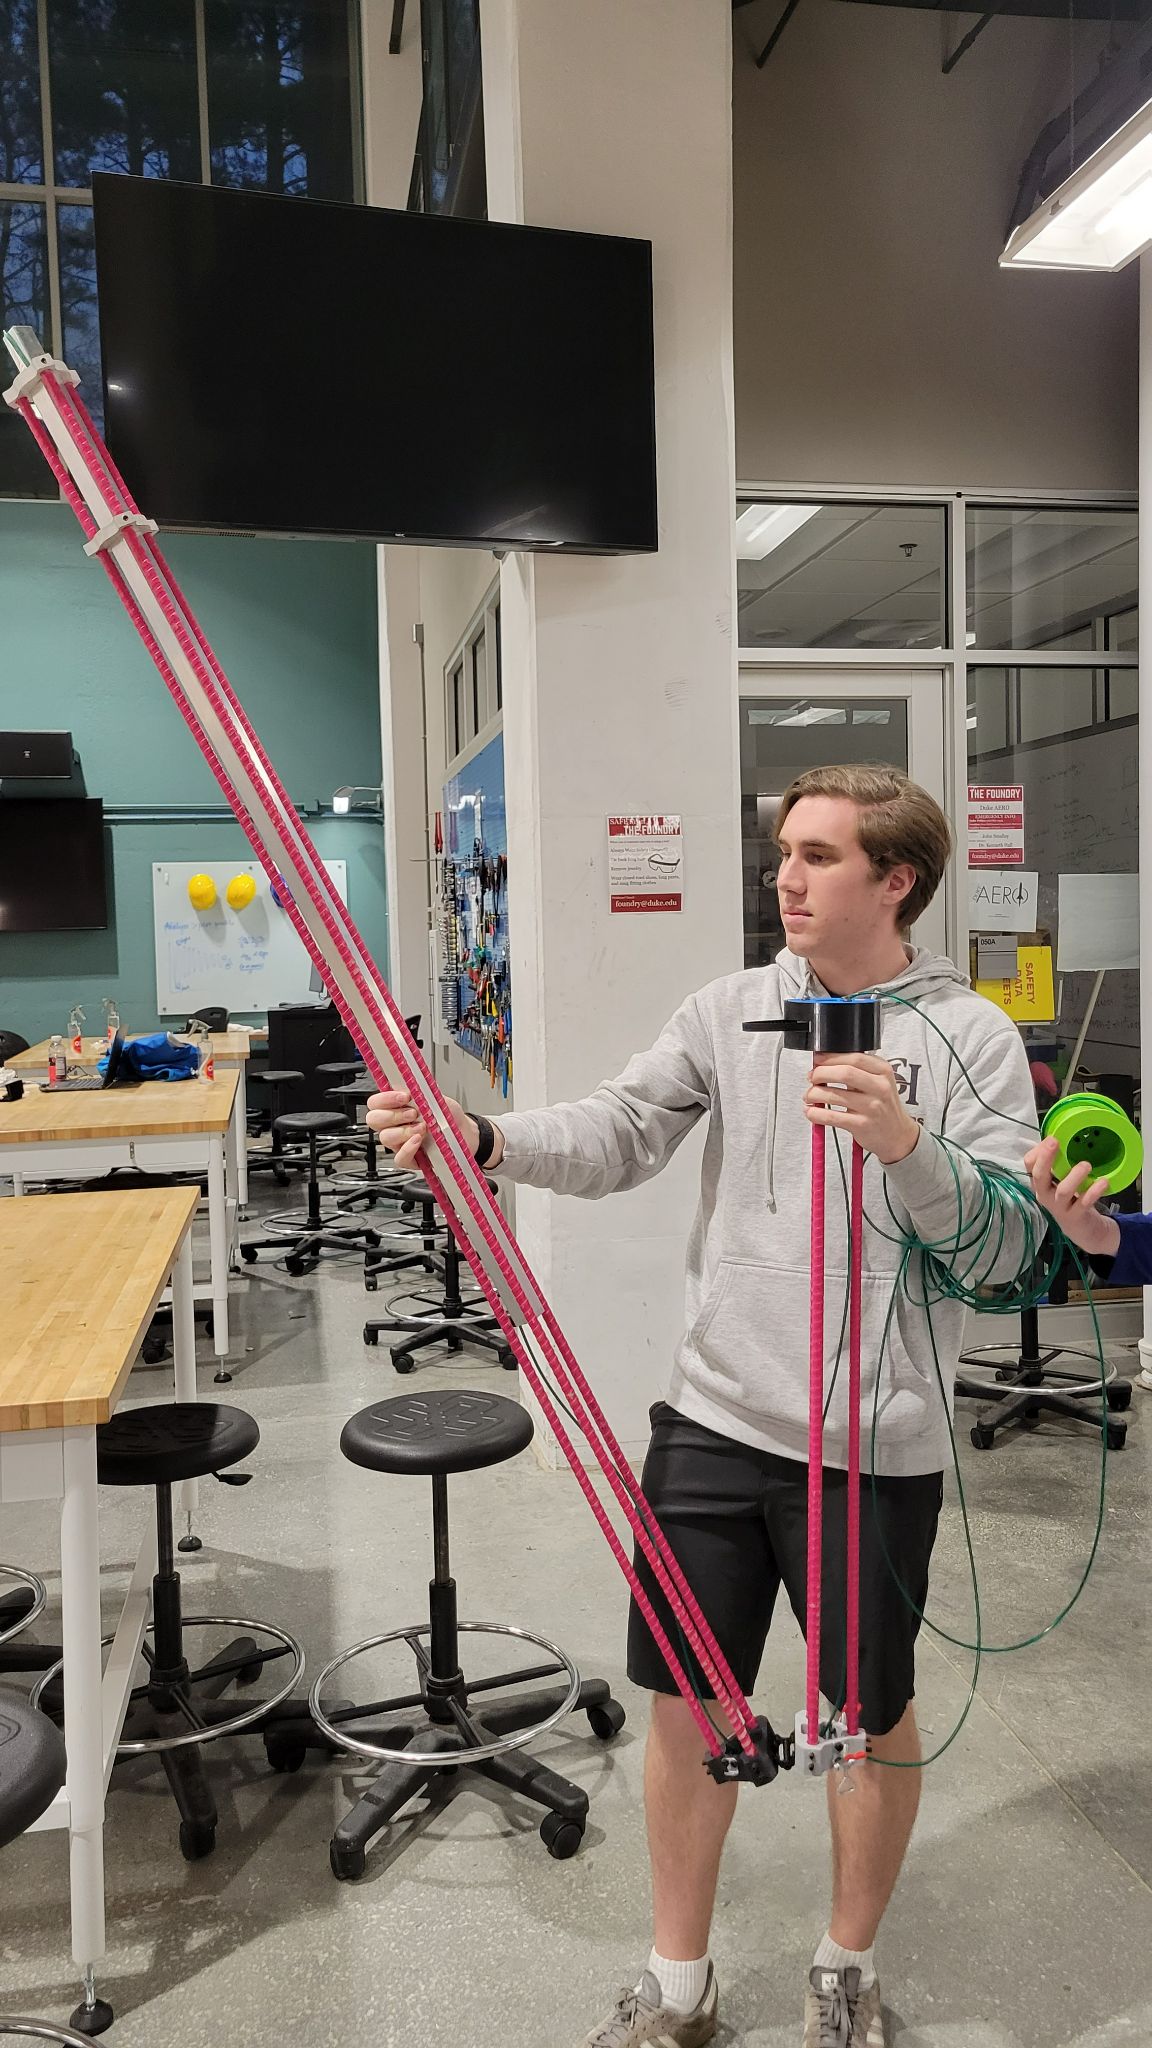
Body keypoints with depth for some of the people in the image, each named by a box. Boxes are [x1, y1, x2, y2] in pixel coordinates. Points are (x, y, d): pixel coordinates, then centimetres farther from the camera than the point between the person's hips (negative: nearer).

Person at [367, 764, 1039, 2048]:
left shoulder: (972, 1036, -7)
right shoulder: (730, 1009, 2)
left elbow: (1003, 1243, -12)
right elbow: (618, 1136, -7)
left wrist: (906, 1146, -29)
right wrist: (478, 1137, -23)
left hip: (874, 1445, -2)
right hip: (714, 1419, 3)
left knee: (872, 1718, 16)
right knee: (684, 1702, 13)